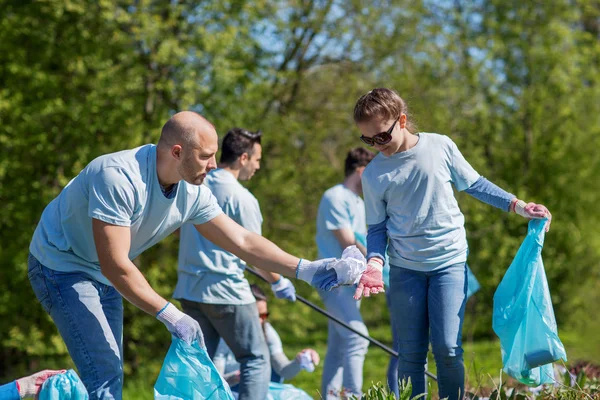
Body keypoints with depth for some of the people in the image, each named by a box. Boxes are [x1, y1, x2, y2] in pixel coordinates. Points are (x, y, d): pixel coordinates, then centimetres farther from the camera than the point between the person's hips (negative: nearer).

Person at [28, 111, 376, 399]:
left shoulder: (192, 193, -9)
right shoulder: (119, 178, -34)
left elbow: (242, 241, -1)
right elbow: (115, 265, -33)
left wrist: (305, 270, -8)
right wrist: (170, 315, -30)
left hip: (103, 278, 9)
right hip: (63, 266, -9)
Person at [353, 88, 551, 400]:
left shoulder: (440, 146, -6)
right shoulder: (373, 174, -4)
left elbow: (474, 184, 8)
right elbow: (377, 228, 5)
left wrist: (518, 206, 3)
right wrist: (374, 263, -14)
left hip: (450, 261, -1)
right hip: (405, 270, 1)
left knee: (447, 348, -11)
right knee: (411, 355, 1)